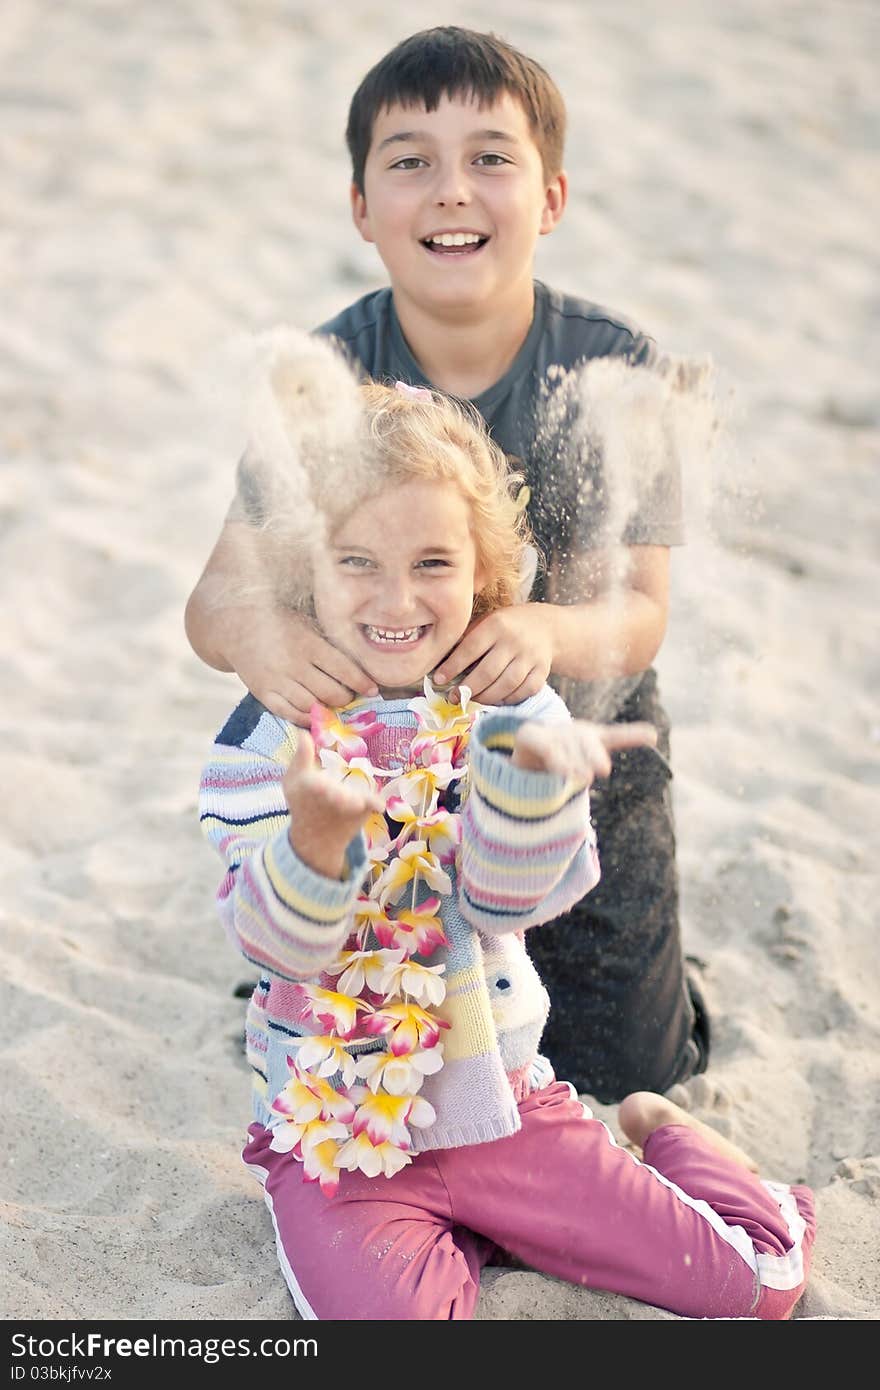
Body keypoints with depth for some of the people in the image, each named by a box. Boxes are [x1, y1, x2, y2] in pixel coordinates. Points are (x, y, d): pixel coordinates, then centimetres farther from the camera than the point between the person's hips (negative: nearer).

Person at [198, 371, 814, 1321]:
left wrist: (533, 765, -35)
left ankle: (653, 1128, 26)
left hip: (499, 1102, 2)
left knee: (765, 1276, -2)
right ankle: (456, 1243, 5)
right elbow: (281, 947, -19)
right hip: (336, 1134, -1)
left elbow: (509, 902, -16)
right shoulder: (268, 738, -11)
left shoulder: (510, 710, -5)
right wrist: (314, 838, -40)